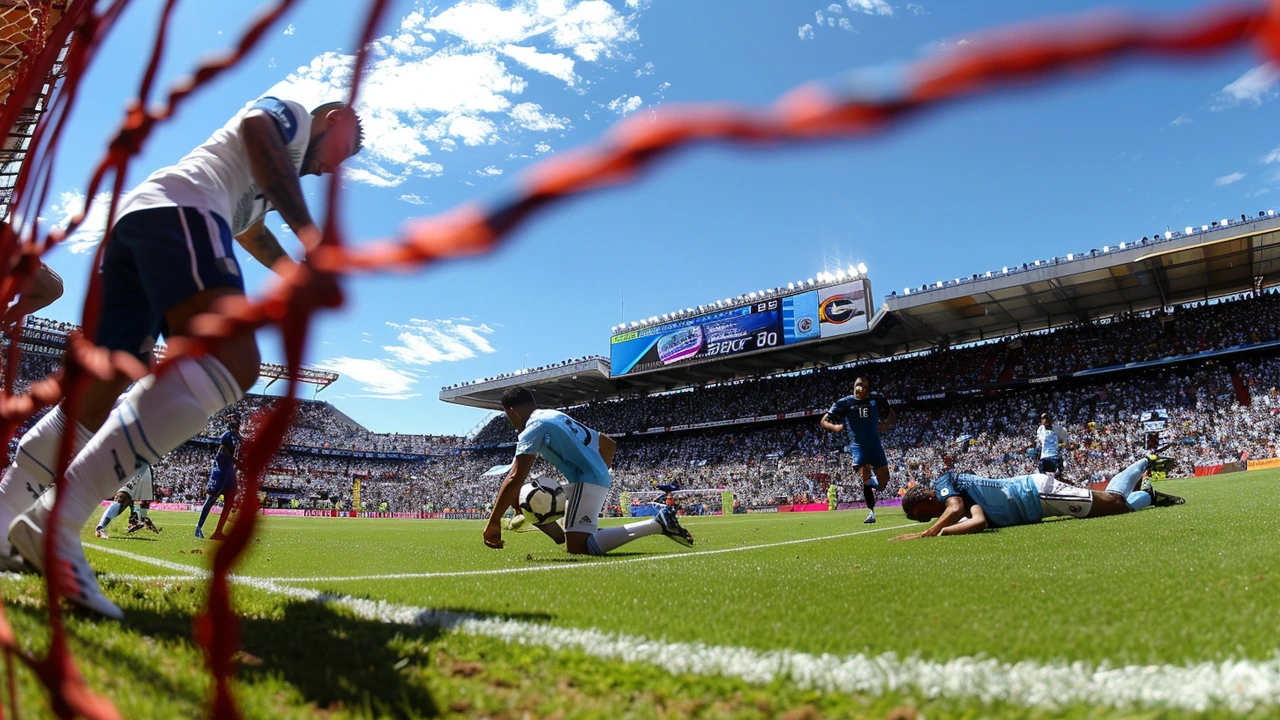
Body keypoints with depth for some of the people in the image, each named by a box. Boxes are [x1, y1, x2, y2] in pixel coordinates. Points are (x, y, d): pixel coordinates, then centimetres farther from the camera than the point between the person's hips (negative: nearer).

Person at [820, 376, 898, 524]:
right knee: (865, 475, -19)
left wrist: (886, 425, -9)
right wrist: (835, 427, -23)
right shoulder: (844, 403, -5)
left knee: (884, 483, 3)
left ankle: (871, 484, 38)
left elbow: (893, 417, 13)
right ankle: (871, 512, -8)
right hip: (857, 445, -2)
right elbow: (823, 421, -2)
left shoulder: (876, 400, 0)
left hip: (875, 444, 2)